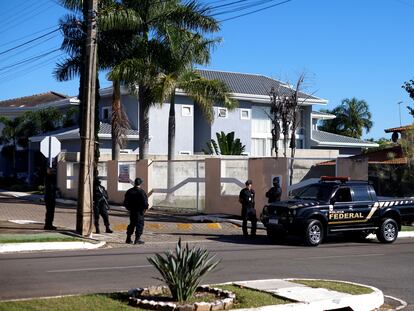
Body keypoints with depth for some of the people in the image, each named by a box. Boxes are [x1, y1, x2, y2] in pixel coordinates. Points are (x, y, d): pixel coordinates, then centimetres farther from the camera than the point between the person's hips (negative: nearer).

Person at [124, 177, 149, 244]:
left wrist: (128, 208, 21)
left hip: (131, 211, 6)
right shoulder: (141, 192, -13)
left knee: (132, 224, 16)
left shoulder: (129, 191, 5)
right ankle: (137, 239, -2)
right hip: (139, 211, -6)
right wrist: (145, 208, 1)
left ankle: (128, 239, 19)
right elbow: (145, 201, -15)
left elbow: (125, 202, 9)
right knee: (139, 224, 1)